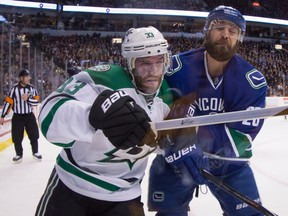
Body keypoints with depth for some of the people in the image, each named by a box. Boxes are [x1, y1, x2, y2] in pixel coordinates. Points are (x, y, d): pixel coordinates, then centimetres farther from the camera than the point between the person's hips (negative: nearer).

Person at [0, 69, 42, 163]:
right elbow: (8, 102, -9)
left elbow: (36, 102, -5)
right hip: (17, 116, -2)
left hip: (29, 115, 2)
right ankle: (19, 155, 19)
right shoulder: (14, 88, -11)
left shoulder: (32, 88, -3)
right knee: (17, 137, 2)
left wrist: (27, 99, -22)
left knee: (34, 135, 6)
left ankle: (35, 152, 23)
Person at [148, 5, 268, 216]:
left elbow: (241, 135, -20)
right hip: (176, 158, 0)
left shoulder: (253, 81, -14)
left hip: (229, 161, 1)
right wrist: (179, 150, -35)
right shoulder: (178, 68, -16)